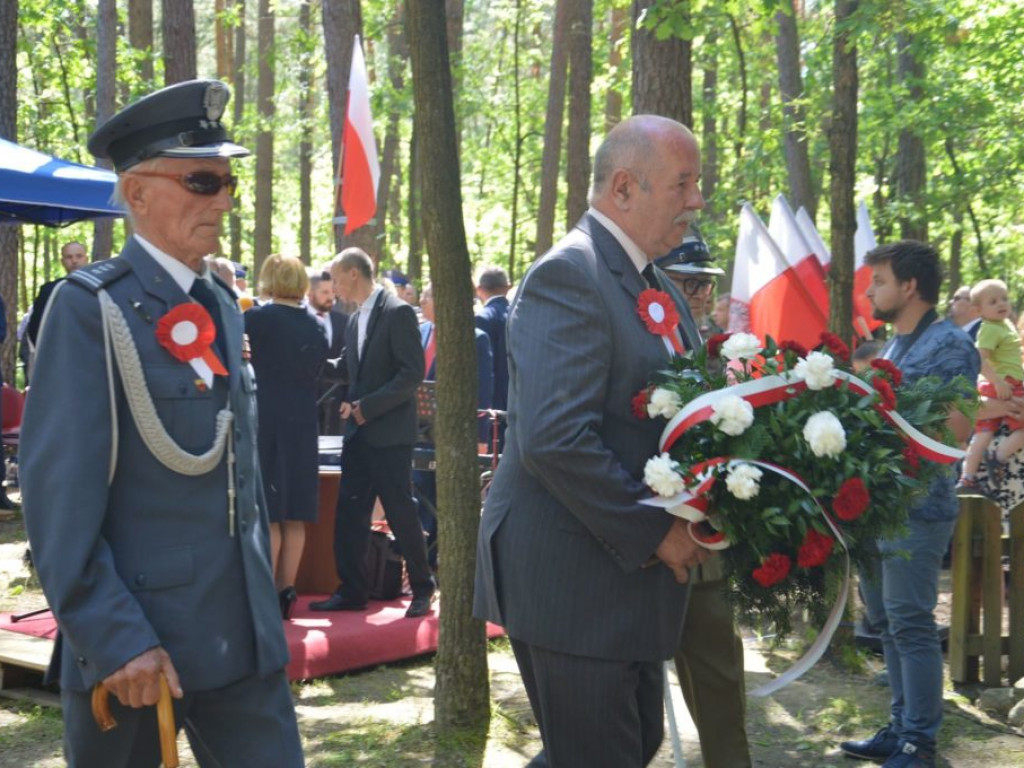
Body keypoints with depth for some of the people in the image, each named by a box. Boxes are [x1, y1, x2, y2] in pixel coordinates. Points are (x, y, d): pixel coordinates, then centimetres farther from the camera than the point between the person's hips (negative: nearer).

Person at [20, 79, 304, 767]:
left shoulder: (222, 307, 12)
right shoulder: (90, 308, -10)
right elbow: (60, 496, -16)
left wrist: (264, 605, 16)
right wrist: (116, 640, -19)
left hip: (241, 634, 6)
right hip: (130, 642, -6)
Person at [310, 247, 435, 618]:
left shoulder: (397, 312, -10)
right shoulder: (355, 320, 14)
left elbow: (412, 373, -16)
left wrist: (367, 406, -18)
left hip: (389, 434, -8)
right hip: (359, 432, 8)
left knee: (401, 513, -1)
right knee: (349, 512, 6)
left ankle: (422, 588, 13)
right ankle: (351, 591, 13)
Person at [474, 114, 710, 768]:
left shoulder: (654, 284, 14)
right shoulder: (569, 276, -18)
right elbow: (555, 440, -26)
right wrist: (655, 531, -20)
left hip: (631, 570, 10)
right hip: (574, 581, -10)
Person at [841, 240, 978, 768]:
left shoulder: (949, 346, -10)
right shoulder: (891, 347, 16)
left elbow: (954, 432, -18)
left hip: (917, 509, -9)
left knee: (910, 624, -6)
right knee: (886, 621, 13)